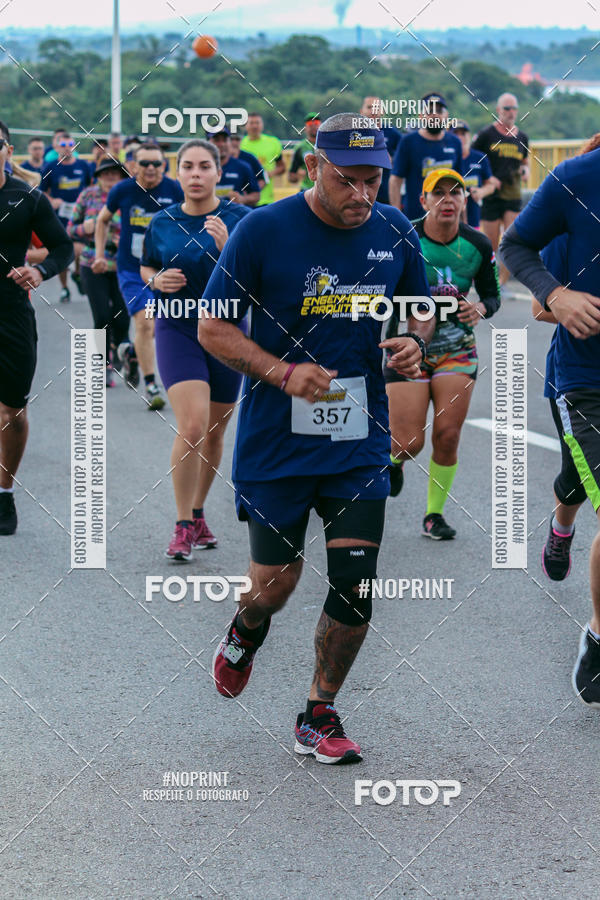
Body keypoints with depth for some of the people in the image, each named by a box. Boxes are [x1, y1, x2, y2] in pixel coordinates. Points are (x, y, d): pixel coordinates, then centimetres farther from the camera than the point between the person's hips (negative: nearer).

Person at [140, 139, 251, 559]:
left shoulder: (240, 218, -5)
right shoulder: (163, 223, 0)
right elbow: (146, 269, 17)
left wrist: (226, 248, -26)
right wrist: (157, 280, -6)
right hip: (178, 330, -1)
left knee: (214, 433, 12)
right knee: (192, 426, -17)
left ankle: (198, 515, 32)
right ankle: (183, 526, -8)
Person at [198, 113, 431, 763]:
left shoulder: (394, 233, 1)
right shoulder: (263, 231, -11)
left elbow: (420, 307, 17)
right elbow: (213, 327, -7)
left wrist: (414, 343, -6)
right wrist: (284, 372, -20)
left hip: (359, 441, 3)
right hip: (275, 442, -3)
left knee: (355, 585, -4)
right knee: (274, 586, 2)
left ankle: (318, 719, 15)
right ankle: (247, 632, 40)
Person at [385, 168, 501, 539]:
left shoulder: (478, 245, -4)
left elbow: (493, 295, 8)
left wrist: (480, 309, -14)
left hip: (457, 351, 2)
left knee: (448, 436, -5)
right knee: (410, 443, -7)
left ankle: (435, 514, 14)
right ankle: (393, 460, 31)